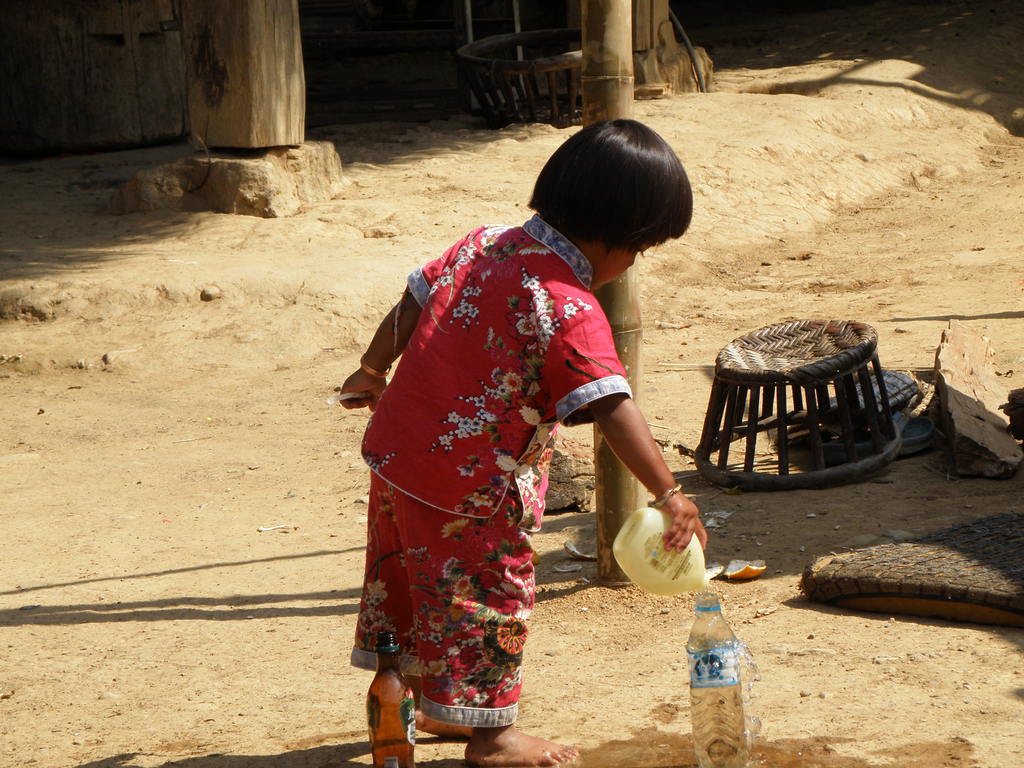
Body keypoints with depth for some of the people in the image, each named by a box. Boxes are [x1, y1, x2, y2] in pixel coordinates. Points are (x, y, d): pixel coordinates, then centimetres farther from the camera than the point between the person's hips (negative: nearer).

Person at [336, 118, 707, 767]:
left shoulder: (488, 244, 2)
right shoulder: (571, 308, -22)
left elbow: (414, 301, 13)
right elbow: (612, 407, -29)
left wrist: (374, 370, 28)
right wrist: (669, 493, -31)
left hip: (396, 446, 9)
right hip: (469, 487, -9)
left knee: (421, 575, 23)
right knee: (488, 592, 7)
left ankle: (437, 704, 42)